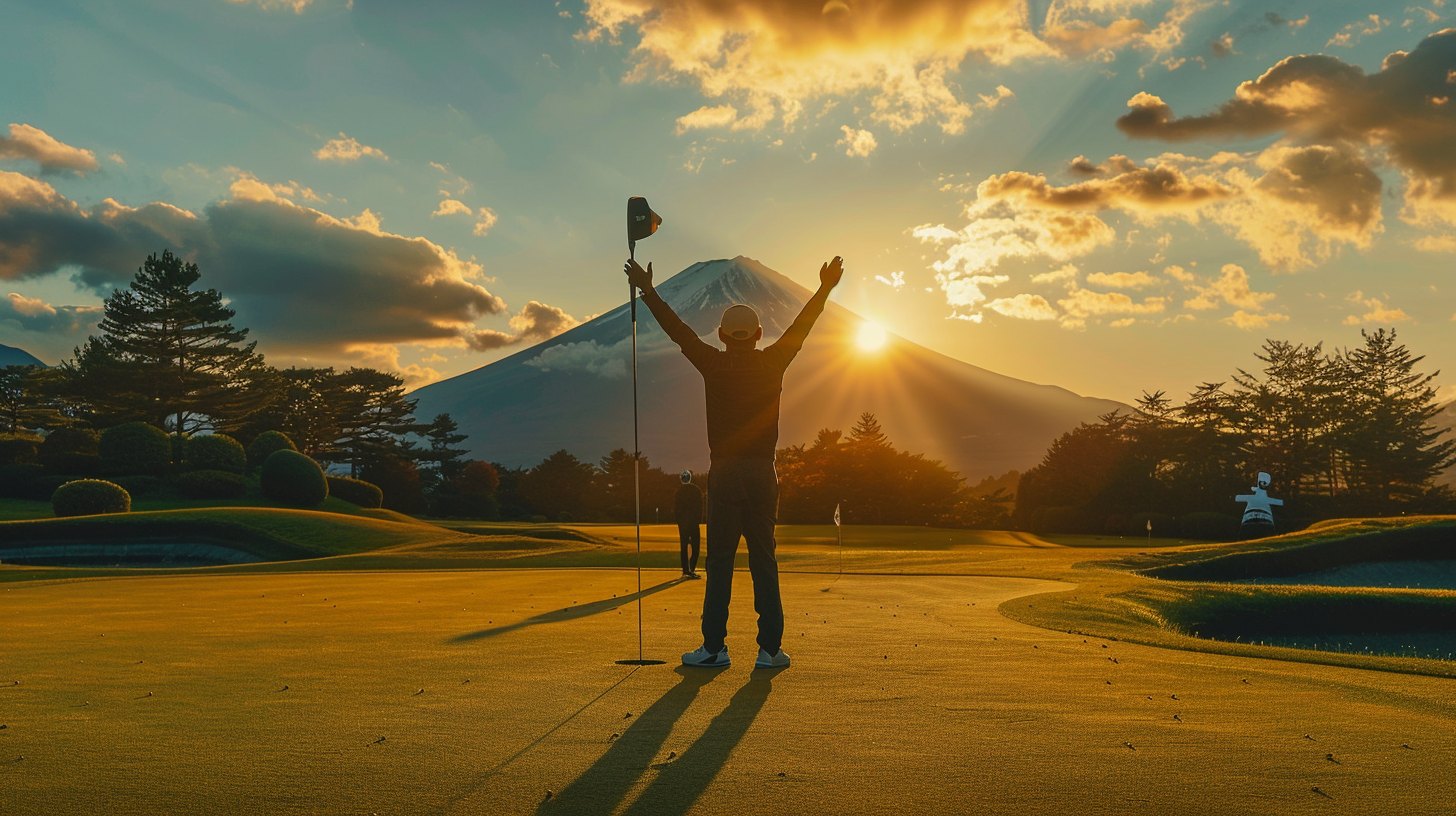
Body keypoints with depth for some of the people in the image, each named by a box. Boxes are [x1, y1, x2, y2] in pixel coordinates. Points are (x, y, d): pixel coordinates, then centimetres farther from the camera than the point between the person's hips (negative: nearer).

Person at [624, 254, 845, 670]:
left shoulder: (714, 365, -1)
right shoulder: (773, 364, 3)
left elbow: (678, 330, 8)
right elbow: (801, 327, 15)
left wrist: (648, 292, 18)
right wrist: (825, 289, 28)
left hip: (724, 474, -1)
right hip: (763, 473, 1)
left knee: (719, 562, 4)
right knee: (764, 562, 6)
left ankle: (714, 647, 4)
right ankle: (770, 648, 6)